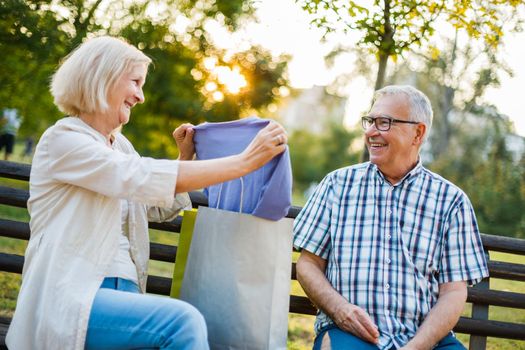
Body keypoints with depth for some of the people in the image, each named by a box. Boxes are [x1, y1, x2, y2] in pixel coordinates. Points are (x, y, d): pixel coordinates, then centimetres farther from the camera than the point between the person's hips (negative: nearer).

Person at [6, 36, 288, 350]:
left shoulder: (119, 145, 19)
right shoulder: (63, 140, -6)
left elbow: (161, 208, 32)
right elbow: (147, 179, -20)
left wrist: (185, 158, 16)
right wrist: (246, 161, -20)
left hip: (122, 291, 8)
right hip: (67, 299, -7)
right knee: (182, 322, -29)